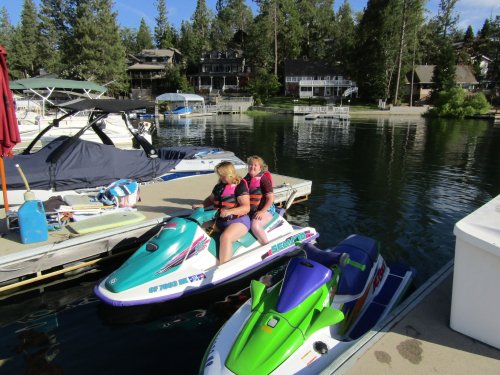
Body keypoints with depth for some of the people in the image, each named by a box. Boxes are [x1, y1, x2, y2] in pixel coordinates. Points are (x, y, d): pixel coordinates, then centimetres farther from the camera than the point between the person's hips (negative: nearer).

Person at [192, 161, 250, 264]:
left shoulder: (240, 186, -11)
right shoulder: (219, 186, 11)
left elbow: (246, 207, -18)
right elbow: (210, 199, 26)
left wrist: (230, 211, -33)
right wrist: (202, 205, 4)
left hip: (238, 221, -8)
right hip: (219, 220, 9)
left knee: (225, 237, -35)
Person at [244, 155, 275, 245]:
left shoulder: (263, 179, -11)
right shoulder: (246, 179, 10)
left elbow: (271, 198, -14)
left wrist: (262, 212, -22)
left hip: (265, 209, -7)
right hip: (249, 210, 7)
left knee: (255, 225, -32)